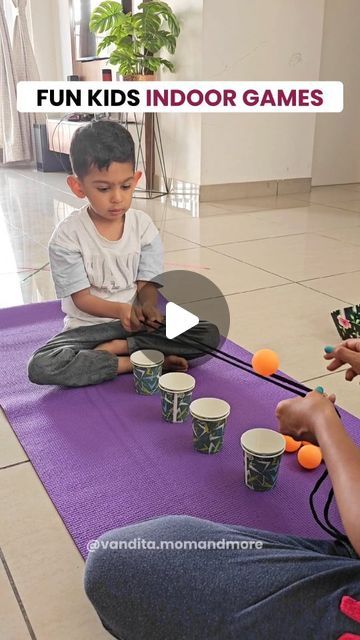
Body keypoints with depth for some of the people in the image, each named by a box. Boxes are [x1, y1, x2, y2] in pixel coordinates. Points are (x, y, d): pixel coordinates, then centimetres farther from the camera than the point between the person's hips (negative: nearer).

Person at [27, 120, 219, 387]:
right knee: (41, 367, -30)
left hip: (137, 322, 2)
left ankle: (113, 347, -15)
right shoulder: (67, 235, -12)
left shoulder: (143, 225, -3)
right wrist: (120, 309, -32)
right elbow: (81, 297, -12)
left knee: (209, 335, -18)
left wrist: (148, 306, -28)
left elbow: (147, 283, -3)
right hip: (89, 326, -2)